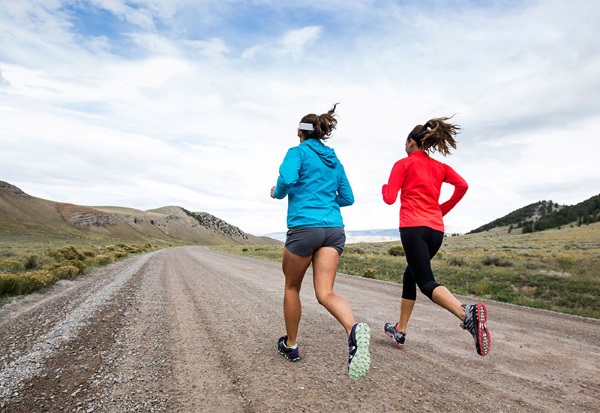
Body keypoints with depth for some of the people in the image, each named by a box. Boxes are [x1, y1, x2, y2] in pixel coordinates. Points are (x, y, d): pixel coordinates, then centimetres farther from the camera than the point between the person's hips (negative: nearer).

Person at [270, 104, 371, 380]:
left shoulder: (298, 152, 3)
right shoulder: (334, 161, 20)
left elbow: (287, 180, -16)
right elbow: (347, 198, 20)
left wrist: (277, 193, 5)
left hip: (304, 227, -5)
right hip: (334, 229, 5)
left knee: (291, 287, 16)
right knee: (325, 293, -2)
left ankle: (291, 345, 30)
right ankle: (354, 329, -31)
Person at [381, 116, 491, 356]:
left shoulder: (403, 164, 4)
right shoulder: (440, 167, 18)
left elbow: (390, 198, -3)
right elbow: (462, 185, 2)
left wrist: (384, 188, 19)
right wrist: (443, 209, 13)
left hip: (413, 227, -6)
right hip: (436, 230, 6)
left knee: (426, 282, -10)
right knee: (411, 275, 19)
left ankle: (467, 314, -38)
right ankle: (400, 331, 26)